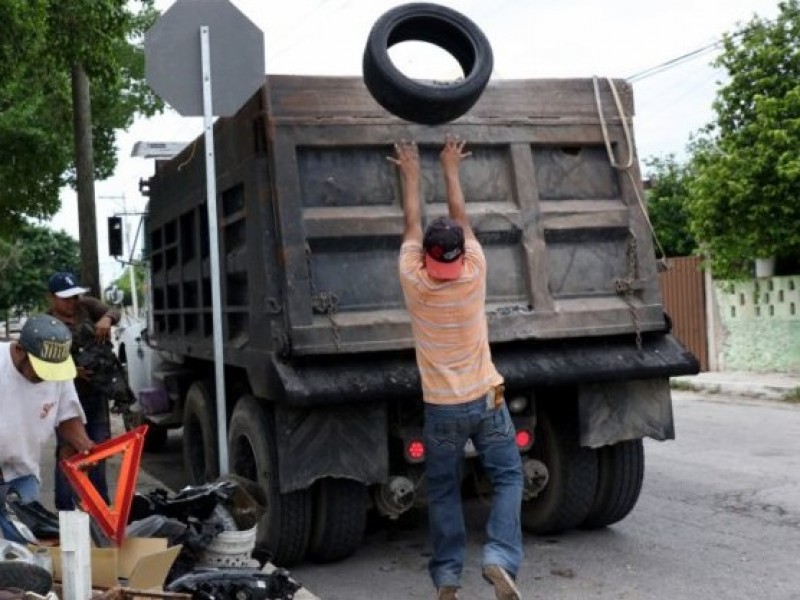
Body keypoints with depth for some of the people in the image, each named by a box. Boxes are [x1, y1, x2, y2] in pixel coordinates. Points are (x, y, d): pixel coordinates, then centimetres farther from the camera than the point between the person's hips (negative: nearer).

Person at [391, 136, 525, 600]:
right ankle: (500, 557, -8)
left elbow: (413, 223, 5)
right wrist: (451, 169, 20)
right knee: (509, 478, 9)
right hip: (486, 400, 0)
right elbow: (460, 217, 6)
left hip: (442, 407, 1)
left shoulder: (414, 282, -11)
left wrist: (411, 174, 20)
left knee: (443, 491, 12)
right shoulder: (474, 274, -10)